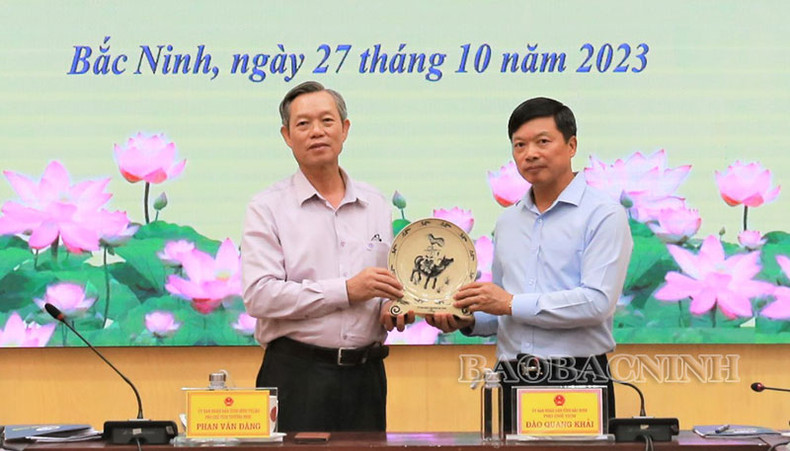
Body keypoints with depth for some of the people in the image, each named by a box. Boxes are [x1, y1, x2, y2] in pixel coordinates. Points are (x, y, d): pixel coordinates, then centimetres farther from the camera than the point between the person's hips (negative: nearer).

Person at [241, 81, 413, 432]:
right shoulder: (268, 208, -1)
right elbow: (259, 295, -13)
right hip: (297, 375, -4)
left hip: (365, 375, 4)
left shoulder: (376, 206, 15)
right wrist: (346, 291, -15)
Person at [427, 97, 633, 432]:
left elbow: (597, 302, -17)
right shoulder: (507, 222, 17)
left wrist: (512, 303, -14)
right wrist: (469, 321, 1)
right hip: (512, 382, 5)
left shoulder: (603, 215, -5)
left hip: (576, 381, -5)